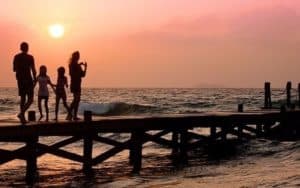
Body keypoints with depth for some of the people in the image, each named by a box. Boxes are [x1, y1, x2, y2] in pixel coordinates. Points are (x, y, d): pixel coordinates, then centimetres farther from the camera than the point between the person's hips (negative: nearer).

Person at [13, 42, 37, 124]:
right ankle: (21, 113, -23)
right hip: (28, 79, -5)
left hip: (20, 80, 5)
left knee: (22, 98, 13)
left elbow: (14, 69, 9)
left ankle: (23, 117, 9)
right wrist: (35, 79, -1)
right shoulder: (30, 57, -7)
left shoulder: (16, 57, 5)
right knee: (30, 99, -1)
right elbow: (33, 69, -11)